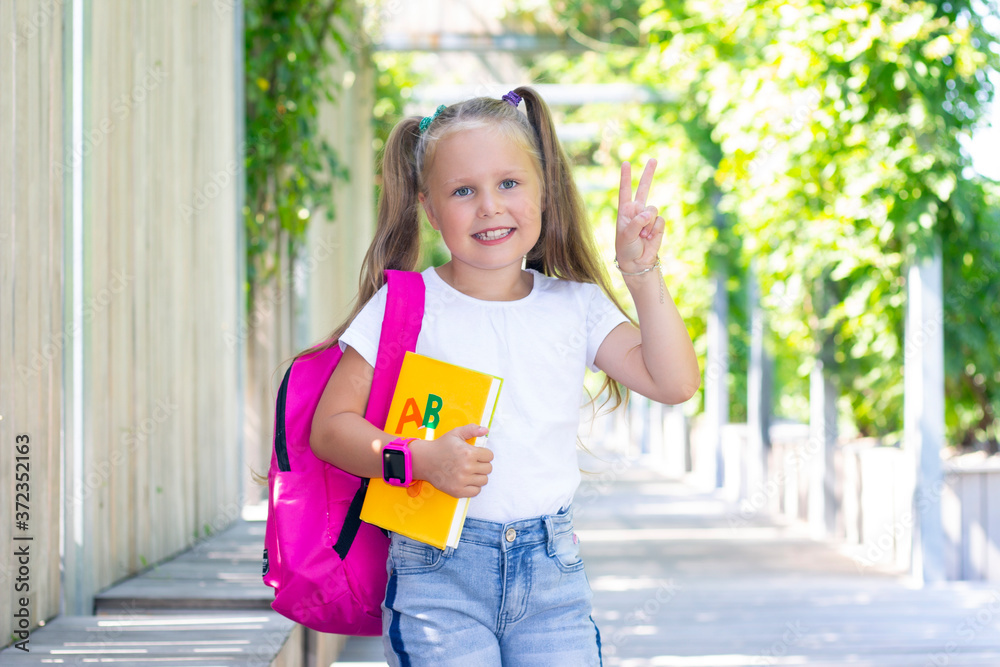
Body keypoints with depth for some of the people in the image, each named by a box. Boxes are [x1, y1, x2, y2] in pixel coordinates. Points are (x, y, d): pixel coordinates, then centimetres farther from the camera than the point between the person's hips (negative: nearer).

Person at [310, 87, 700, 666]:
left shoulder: (575, 306, 7)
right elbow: (330, 426, -2)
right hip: (439, 572, -2)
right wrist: (420, 459, -18)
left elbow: (675, 383, 0)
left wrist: (643, 273, -6)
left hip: (551, 574, 3)